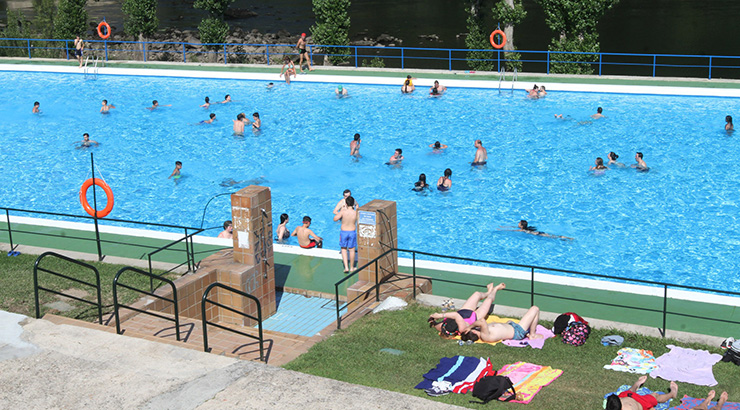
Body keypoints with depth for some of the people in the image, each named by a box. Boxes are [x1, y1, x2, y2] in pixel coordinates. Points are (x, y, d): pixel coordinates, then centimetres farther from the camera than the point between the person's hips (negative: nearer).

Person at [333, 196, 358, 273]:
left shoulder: (343, 211, -19)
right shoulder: (356, 212, -15)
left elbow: (335, 219, -6)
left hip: (343, 232, -1)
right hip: (352, 232, 1)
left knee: (343, 249, 16)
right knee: (351, 250, 15)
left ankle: (346, 267, 7)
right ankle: (351, 267, 28)